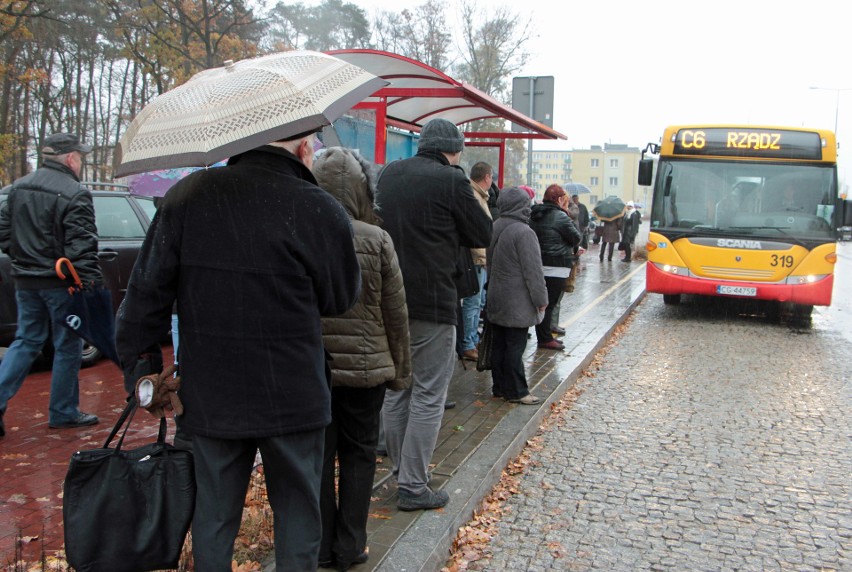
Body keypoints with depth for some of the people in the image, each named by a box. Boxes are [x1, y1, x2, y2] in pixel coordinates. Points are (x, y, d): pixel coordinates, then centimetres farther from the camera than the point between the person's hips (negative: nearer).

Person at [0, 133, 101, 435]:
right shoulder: (74, 194, -16)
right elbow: (81, 246, -20)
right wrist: (91, 284, -19)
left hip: (25, 281, 7)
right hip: (60, 282, -7)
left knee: (26, 341, 18)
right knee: (67, 347, 6)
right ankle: (63, 413, 16)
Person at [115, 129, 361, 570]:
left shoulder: (186, 196, -5)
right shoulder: (319, 210, -15)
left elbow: (147, 291, -1)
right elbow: (341, 299, -3)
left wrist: (136, 361, 9)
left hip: (209, 396, 3)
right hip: (293, 397, -3)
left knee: (213, 515, 18)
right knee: (297, 510, 15)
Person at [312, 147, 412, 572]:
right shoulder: (376, 240, -10)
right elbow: (396, 312, -5)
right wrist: (400, 369, 6)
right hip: (366, 366, -1)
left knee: (318, 453, 12)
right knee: (358, 453, 13)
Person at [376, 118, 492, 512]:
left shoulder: (389, 173, 9)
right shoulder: (450, 179, -11)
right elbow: (483, 235, -4)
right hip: (432, 303, -7)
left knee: (396, 389, 17)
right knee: (428, 395, 2)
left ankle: (400, 468, 30)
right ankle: (413, 486, 6)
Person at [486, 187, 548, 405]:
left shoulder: (495, 228, 6)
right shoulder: (524, 232, -19)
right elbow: (533, 270, -18)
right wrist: (541, 298, -10)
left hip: (497, 299, 8)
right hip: (517, 302, -8)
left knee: (499, 343, 13)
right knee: (515, 346, -1)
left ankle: (499, 387, 22)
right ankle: (516, 391, 6)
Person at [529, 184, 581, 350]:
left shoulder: (534, 216, 10)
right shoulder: (560, 216, -13)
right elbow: (576, 238, -6)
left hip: (539, 265, 8)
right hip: (556, 268, -8)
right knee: (549, 303, -1)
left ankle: (545, 336, 23)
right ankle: (545, 339, 5)